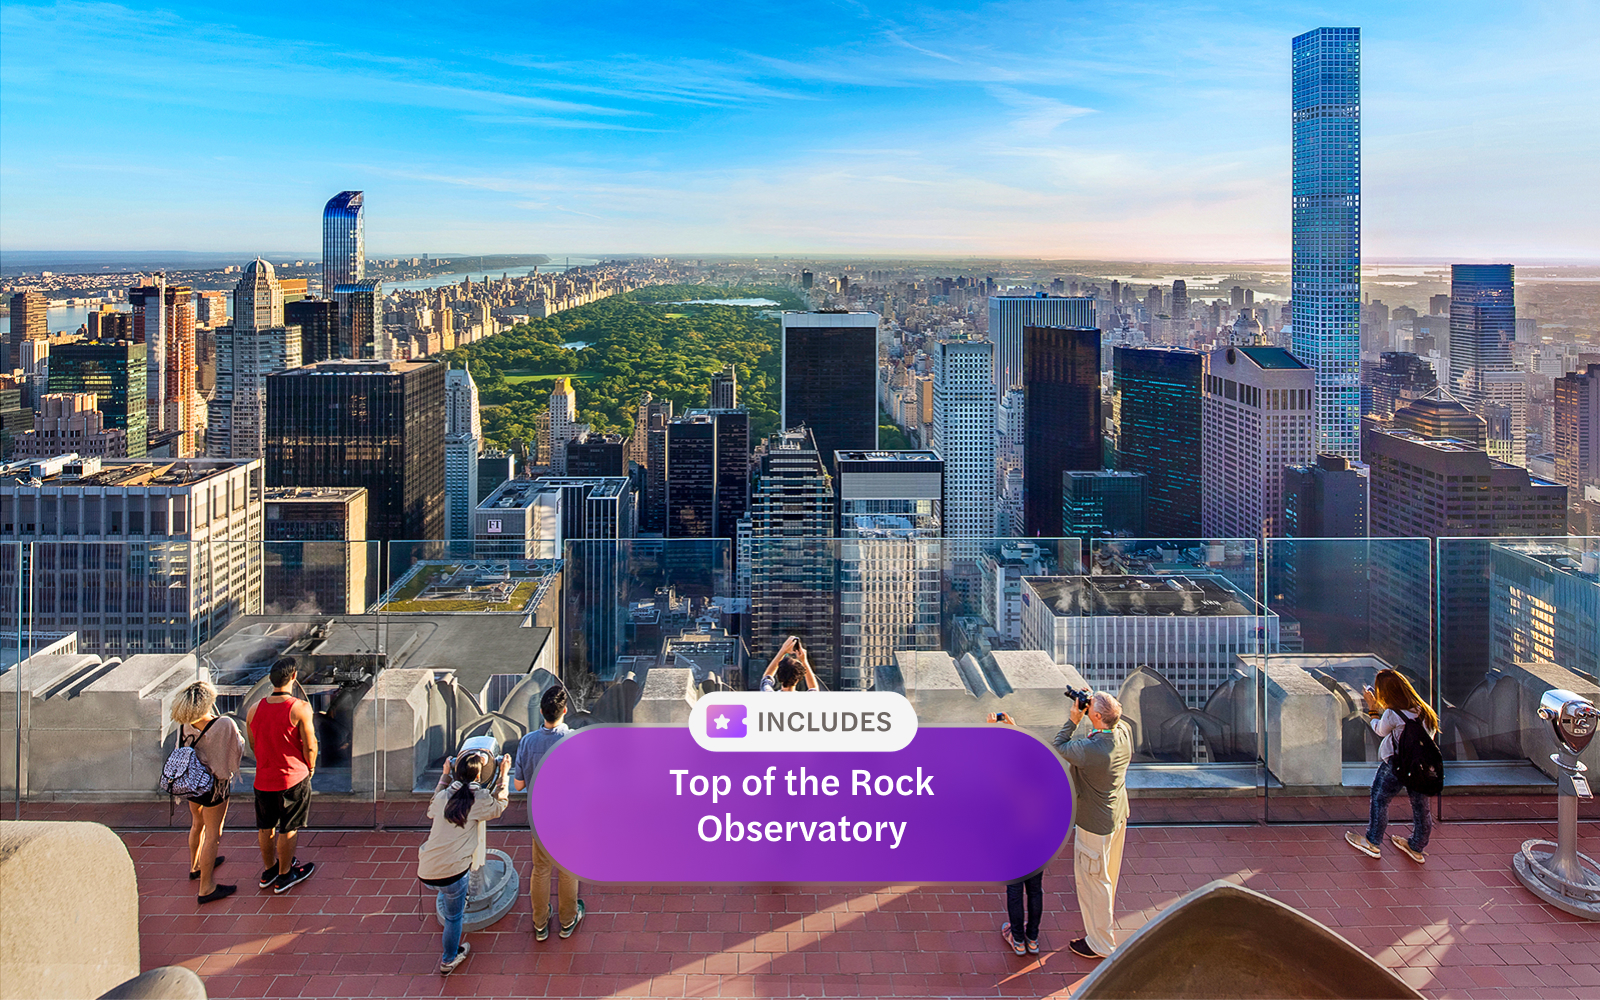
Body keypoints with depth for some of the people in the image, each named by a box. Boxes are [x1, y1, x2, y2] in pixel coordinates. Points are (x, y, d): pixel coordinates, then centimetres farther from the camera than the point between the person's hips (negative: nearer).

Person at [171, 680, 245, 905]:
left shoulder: (184, 724, -11)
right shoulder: (224, 726, -29)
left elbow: (184, 751, 7)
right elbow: (237, 752, -16)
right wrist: (239, 737, 3)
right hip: (213, 785, -6)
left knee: (198, 824, 29)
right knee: (212, 834, 6)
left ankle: (196, 866, 51)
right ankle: (206, 888, 13)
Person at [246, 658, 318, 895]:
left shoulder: (254, 709, -4)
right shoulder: (300, 709, -20)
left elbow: (252, 744, 8)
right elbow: (310, 746, -15)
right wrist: (310, 768, 4)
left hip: (263, 777, 5)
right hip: (293, 778, -5)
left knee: (265, 827, 20)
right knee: (288, 830, 11)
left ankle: (269, 871, 38)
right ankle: (284, 876, 23)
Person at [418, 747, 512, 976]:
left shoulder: (443, 796, 7)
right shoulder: (478, 799, -6)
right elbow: (500, 805, 16)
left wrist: (445, 774, 37)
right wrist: (503, 774, 22)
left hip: (426, 871, 5)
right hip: (452, 872, -4)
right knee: (454, 916, 17)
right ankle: (449, 960, 34)